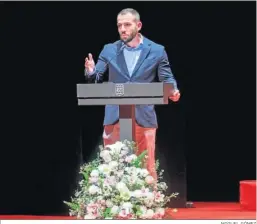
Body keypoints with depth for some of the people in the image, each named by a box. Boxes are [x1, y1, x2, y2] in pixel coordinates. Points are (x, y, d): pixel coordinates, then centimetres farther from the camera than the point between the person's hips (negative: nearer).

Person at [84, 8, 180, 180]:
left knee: (147, 166, 1)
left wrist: (173, 91, -18)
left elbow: (167, 79, 5)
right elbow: (96, 78, 8)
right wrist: (91, 71, -15)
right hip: (115, 118, 2)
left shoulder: (157, 50, 3)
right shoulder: (109, 50, 8)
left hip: (144, 118, -2)